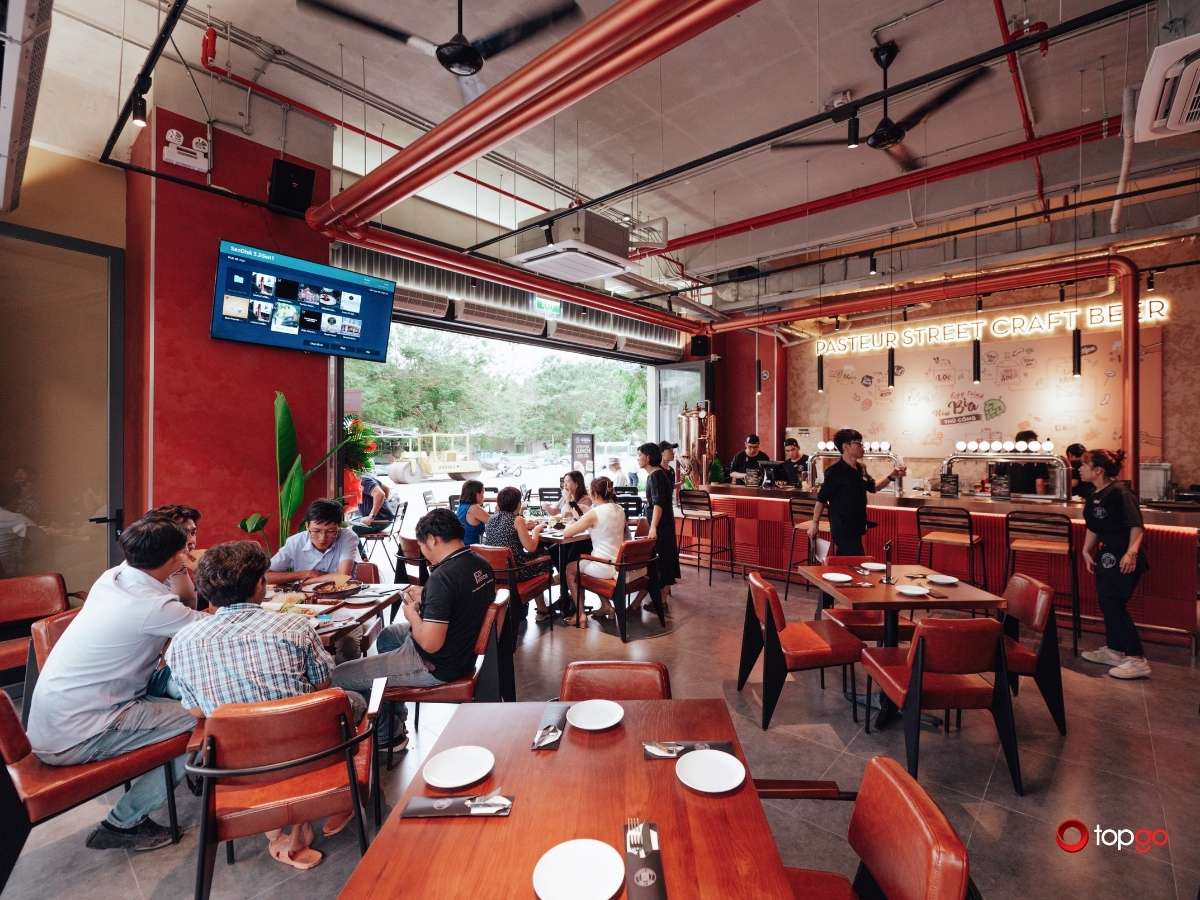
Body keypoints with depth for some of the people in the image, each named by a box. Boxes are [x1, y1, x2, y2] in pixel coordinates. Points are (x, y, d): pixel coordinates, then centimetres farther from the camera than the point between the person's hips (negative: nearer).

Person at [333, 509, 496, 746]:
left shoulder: (442, 577, -30)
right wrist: (424, 598, 7)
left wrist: (412, 613, -11)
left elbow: (430, 644, -29)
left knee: (338, 677, 1)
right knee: (388, 635, 32)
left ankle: (388, 737, 20)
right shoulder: (482, 566, -4)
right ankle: (395, 719, 41)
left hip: (434, 666, -9)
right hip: (463, 653, 9)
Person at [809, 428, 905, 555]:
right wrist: (815, 523, -10)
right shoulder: (835, 472, -18)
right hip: (842, 528, -8)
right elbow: (821, 499, -14)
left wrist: (890, 476, 7)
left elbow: (873, 487, 22)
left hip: (856, 527, 8)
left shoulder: (860, 468, 6)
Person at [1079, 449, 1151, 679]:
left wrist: (1131, 552, -35)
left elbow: (1136, 525, -24)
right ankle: (1113, 650, 29)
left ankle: (1138, 660, 4)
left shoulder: (1120, 492, -18)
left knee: (1114, 604, -7)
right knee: (1106, 603, 15)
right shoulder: (1094, 496, 8)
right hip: (1106, 555, 9)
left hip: (1124, 558, -9)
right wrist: (1087, 551, 10)